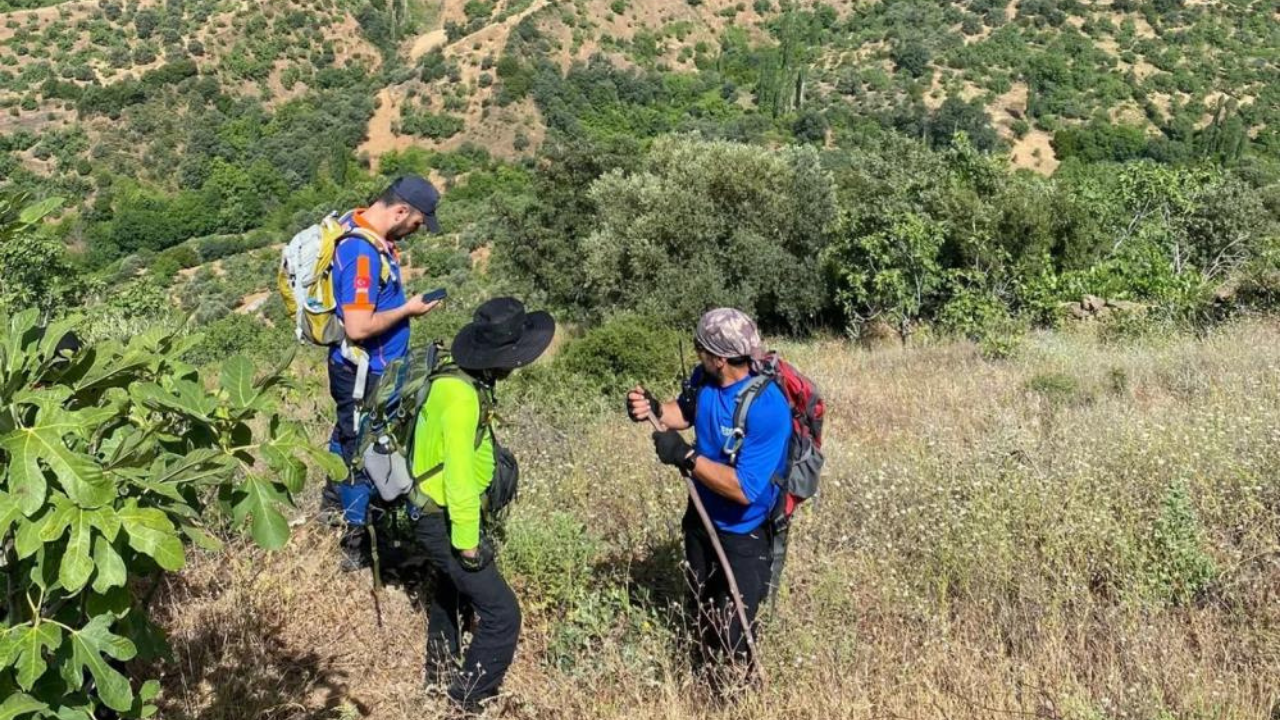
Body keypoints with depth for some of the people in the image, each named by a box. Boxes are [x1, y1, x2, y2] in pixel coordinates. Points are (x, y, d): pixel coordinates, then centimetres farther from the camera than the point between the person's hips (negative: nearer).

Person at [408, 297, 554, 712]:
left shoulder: (461, 379, -1)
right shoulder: (461, 397, -31)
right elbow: (460, 478, -29)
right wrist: (468, 543, -22)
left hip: (438, 514, 11)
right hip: (444, 522, -11)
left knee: (451, 592, 31)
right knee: (501, 614, -8)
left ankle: (441, 671, 52)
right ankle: (468, 702, 6)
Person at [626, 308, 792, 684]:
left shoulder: (767, 408, -33)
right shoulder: (704, 378, -11)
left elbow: (744, 488, -35)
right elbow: (685, 412, 12)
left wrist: (685, 456, -33)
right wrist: (654, 408, -10)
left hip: (743, 535, -7)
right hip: (701, 519, 8)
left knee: (733, 641, 3)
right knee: (702, 618, 26)